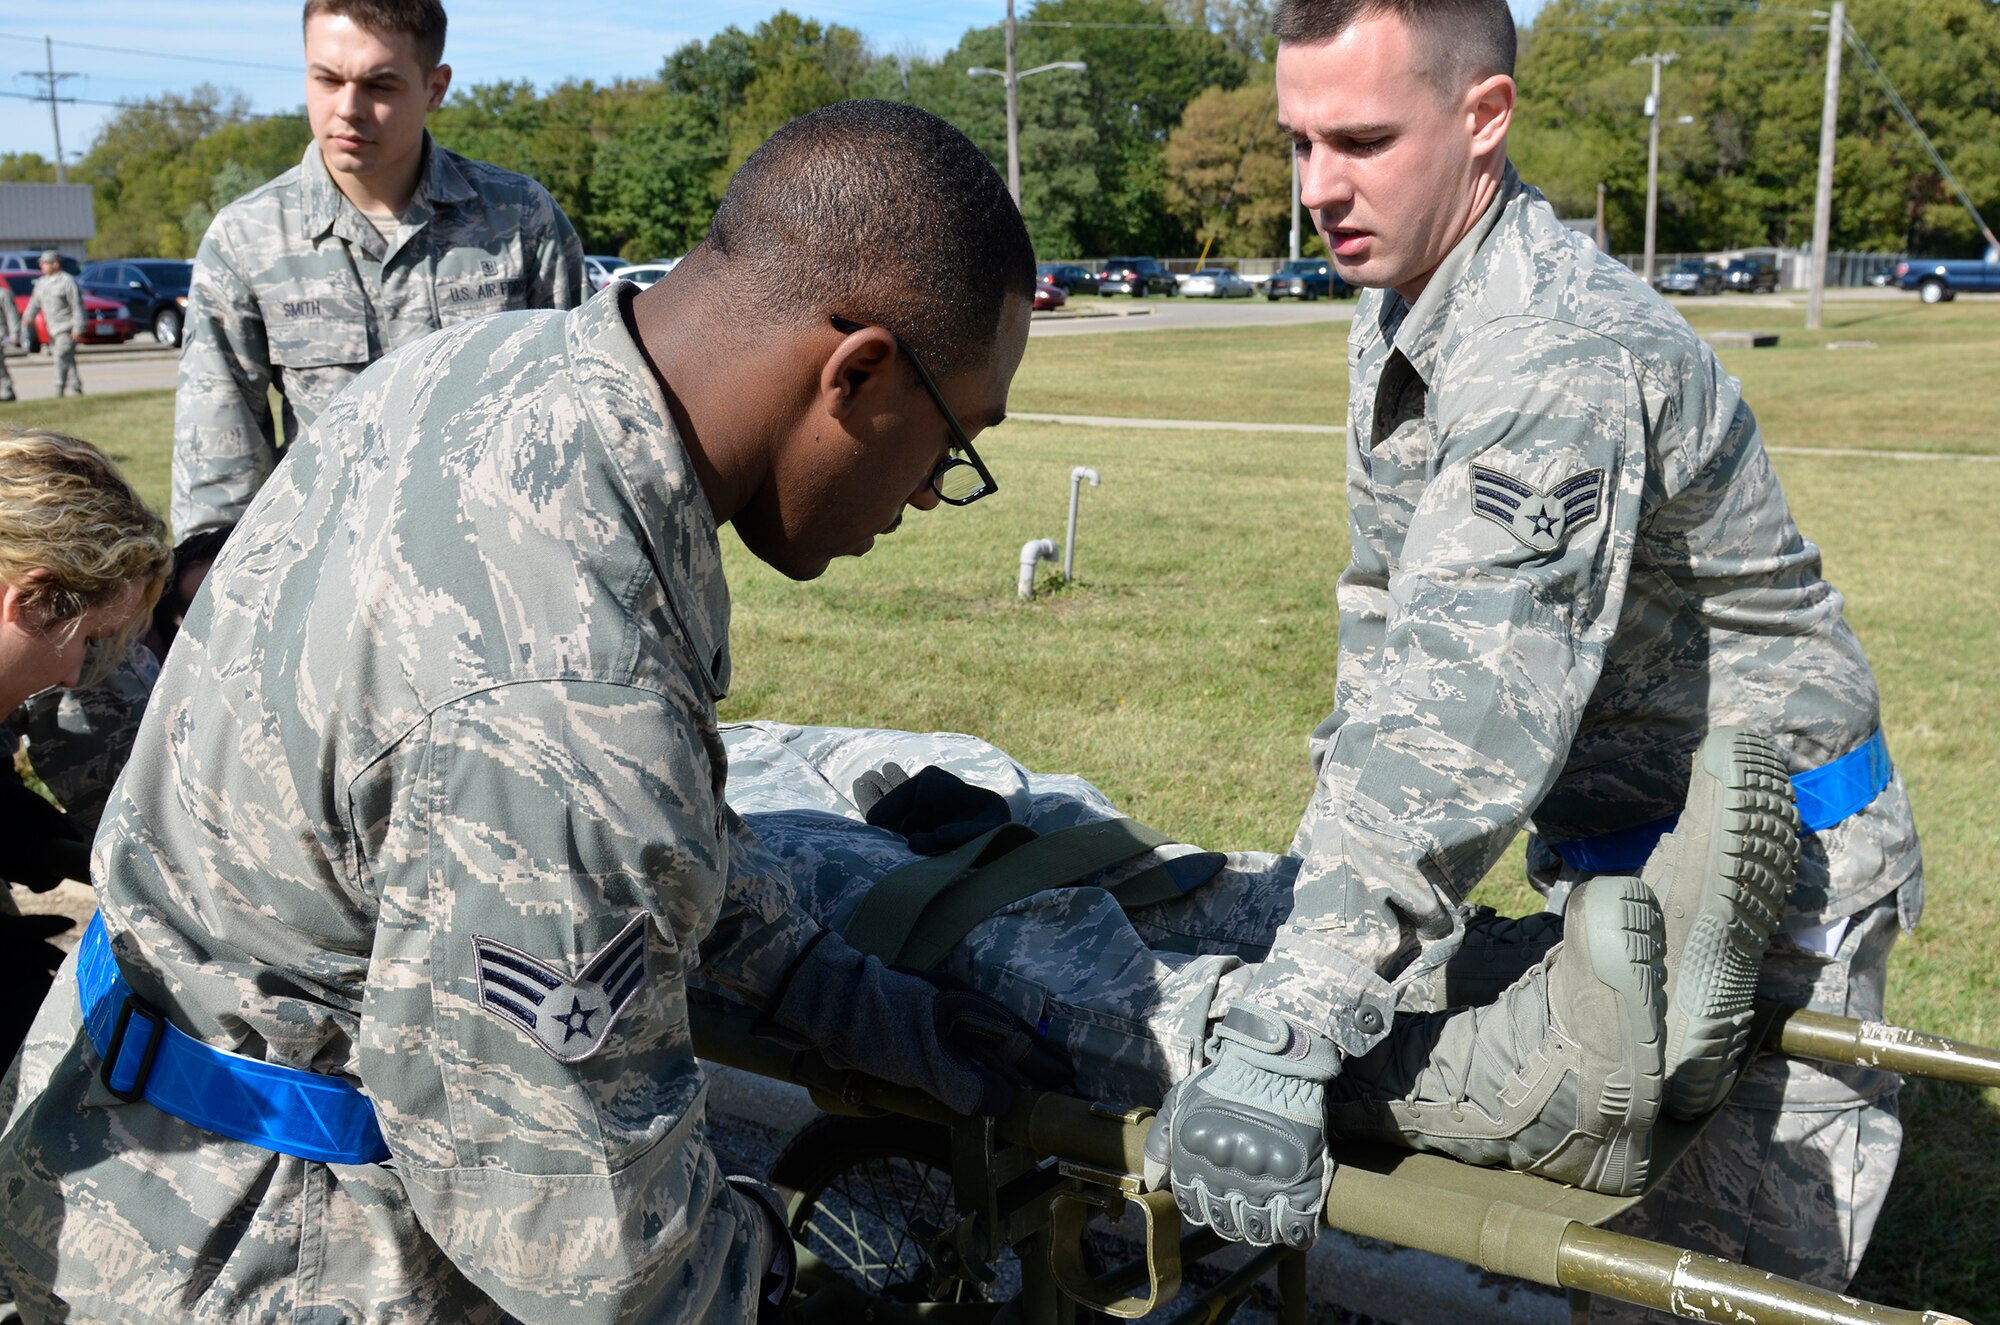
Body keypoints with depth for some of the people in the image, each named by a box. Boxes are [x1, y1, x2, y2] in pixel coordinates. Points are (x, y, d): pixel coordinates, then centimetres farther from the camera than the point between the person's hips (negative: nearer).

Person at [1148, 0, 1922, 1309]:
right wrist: (1328, 870, 8)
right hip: (1613, 839, 8)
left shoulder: (1562, 352, -30)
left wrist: (1288, 1032, -46)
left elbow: (1469, 712, -41)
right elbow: (1387, 621, 10)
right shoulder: (1397, 320, 2)